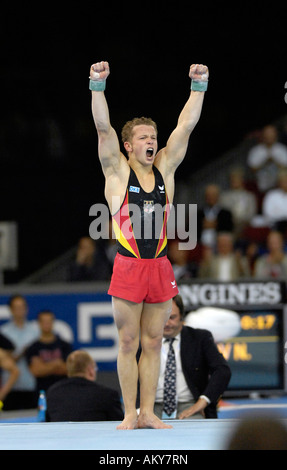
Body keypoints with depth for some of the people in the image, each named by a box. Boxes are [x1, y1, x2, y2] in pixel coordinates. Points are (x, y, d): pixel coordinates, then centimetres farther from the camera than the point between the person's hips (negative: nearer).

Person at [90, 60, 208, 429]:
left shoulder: (165, 169, 9)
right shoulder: (117, 171, 0)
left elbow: (186, 126, 4)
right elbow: (103, 127, -11)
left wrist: (199, 86, -3)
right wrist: (97, 86, -22)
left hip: (160, 267, 4)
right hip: (128, 267, -3)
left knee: (153, 343, 7)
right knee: (128, 344, 1)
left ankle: (148, 413, 11)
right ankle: (130, 415, 5)